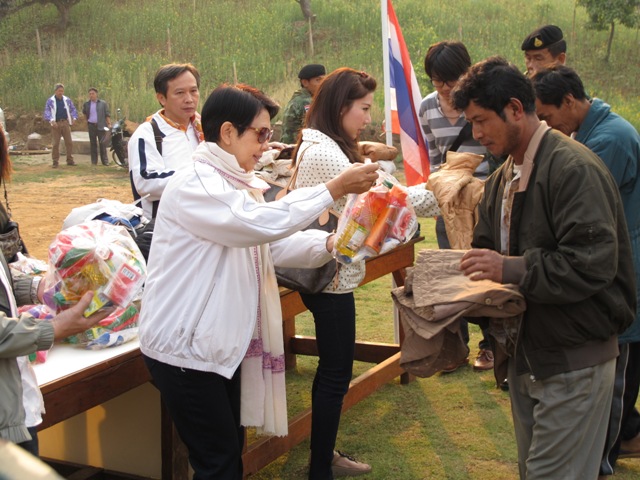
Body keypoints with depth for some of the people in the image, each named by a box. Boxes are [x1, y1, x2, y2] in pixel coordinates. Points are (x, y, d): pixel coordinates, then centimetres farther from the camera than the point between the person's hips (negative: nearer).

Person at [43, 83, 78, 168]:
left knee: (69, 142, 2)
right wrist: (52, 120, -17)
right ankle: (55, 162, 3)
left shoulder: (67, 100, 10)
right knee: (55, 143, -3)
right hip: (56, 124, -3)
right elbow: (47, 111, -4)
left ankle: (70, 160, 10)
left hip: (65, 123, 3)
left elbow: (73, 109, 16)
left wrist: (73, 118, 0)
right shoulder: (50, 100, 1)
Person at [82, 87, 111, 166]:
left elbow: (107, 115, 1)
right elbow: (84, 113, 27)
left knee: (103, 144, -5)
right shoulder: (86, 104, 9)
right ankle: (94, 161, 8)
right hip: (91, 126, 2)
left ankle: (105, 161, -2)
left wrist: (109, 124, -7)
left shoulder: (103, 103, 2)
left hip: (101, 126, -2)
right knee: (93, 144, 4)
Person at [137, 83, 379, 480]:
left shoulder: (234, 184, 12)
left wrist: (328, 243, -9)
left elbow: (272, 243, 8)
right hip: (184, 345, -9)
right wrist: (334, 190, -27)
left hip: (221, 339, 9)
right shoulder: (194, 184, -20)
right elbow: (262, 222, -32)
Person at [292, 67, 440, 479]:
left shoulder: (325, 147, 12)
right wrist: (434, 191, -18)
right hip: (331, 277, -10)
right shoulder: (324, 152, -20)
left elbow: (356, 206, 14)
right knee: (336, 372, 0)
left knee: (333, 368, 19)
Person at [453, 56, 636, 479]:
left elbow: (593, 264, -27)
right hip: (526, 351, 9)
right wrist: (473, 268, -4)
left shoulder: (574, 168, -19)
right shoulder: (503, 178, 11)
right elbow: (489, 246, 18)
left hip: (573, 361, -9)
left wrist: (511, 269, -26)